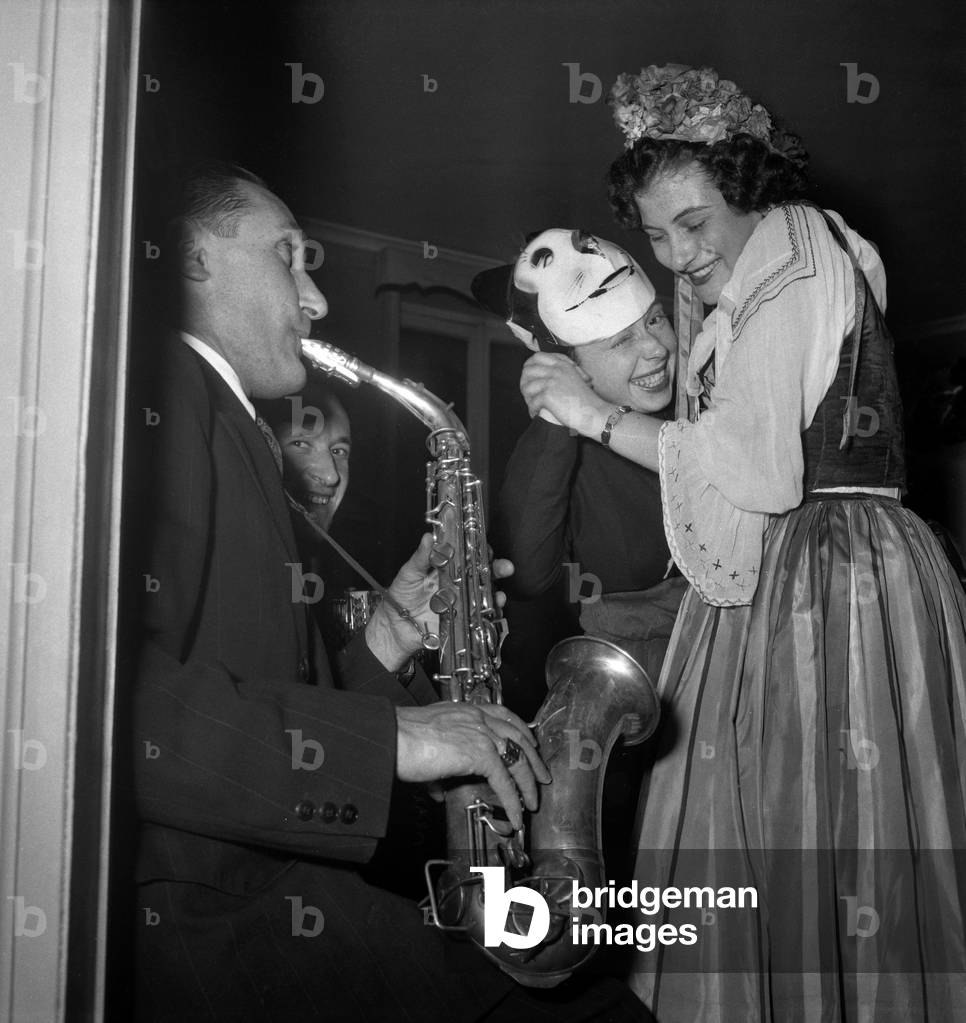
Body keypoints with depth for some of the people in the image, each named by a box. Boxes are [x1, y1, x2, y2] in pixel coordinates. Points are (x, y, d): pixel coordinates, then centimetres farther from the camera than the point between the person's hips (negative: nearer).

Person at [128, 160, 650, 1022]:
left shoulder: (223, 430, 19)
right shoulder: (151, 401, -9)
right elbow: (122, 698, -25)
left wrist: (386, 645, 6)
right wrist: (390, 737, -20)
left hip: (264, 888, 8)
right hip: (190, 916, -8)